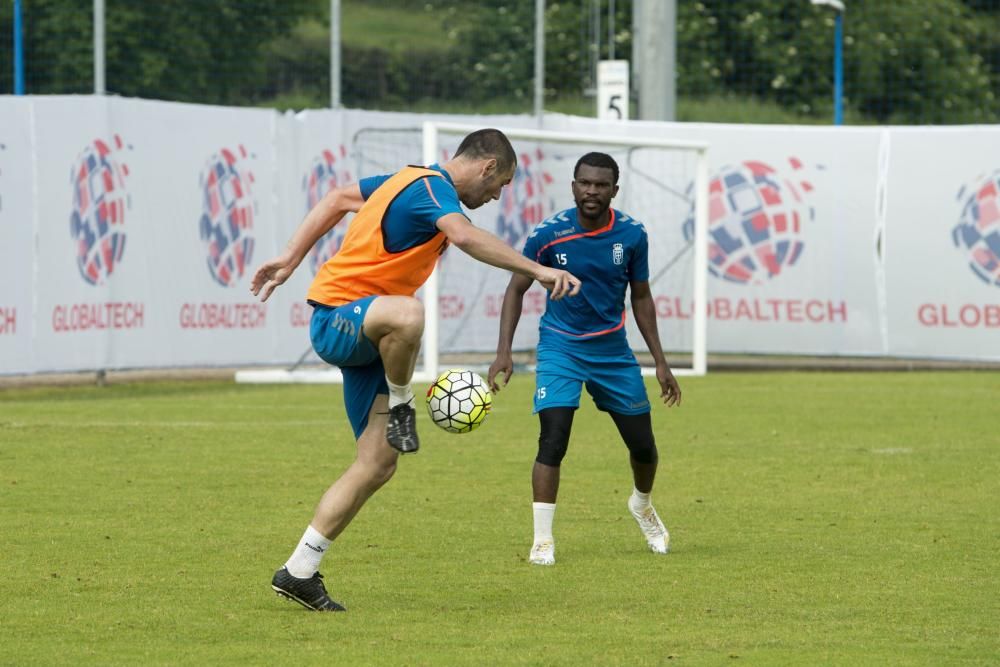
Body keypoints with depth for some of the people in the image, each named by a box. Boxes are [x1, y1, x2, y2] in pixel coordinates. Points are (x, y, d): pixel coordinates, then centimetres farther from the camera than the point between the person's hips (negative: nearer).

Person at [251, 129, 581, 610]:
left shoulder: (414, 180, 17)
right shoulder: (431, 187, -14)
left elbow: (337, 199, 26)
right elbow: (465, 236, -35)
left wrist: (291, 258, 26)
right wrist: (536, 270, -39)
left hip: (364, 330, 10)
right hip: (337, 318, -10)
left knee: (378, 464, 2)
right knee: (406, 314, -46)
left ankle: (298, 572, 5)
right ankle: (400, 407, -21)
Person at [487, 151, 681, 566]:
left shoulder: (631, 235, -8)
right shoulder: (548, 235, -15)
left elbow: (641, 297, 4)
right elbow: (517, 288, -4)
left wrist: (660, 362, 3)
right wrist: (504, 352, -13)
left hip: (612, 348, 3)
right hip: (560, 345, -3)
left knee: (643, 445, 8)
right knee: (553, 440, -19)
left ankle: (642, 504, 41)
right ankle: (542, 540, -12)